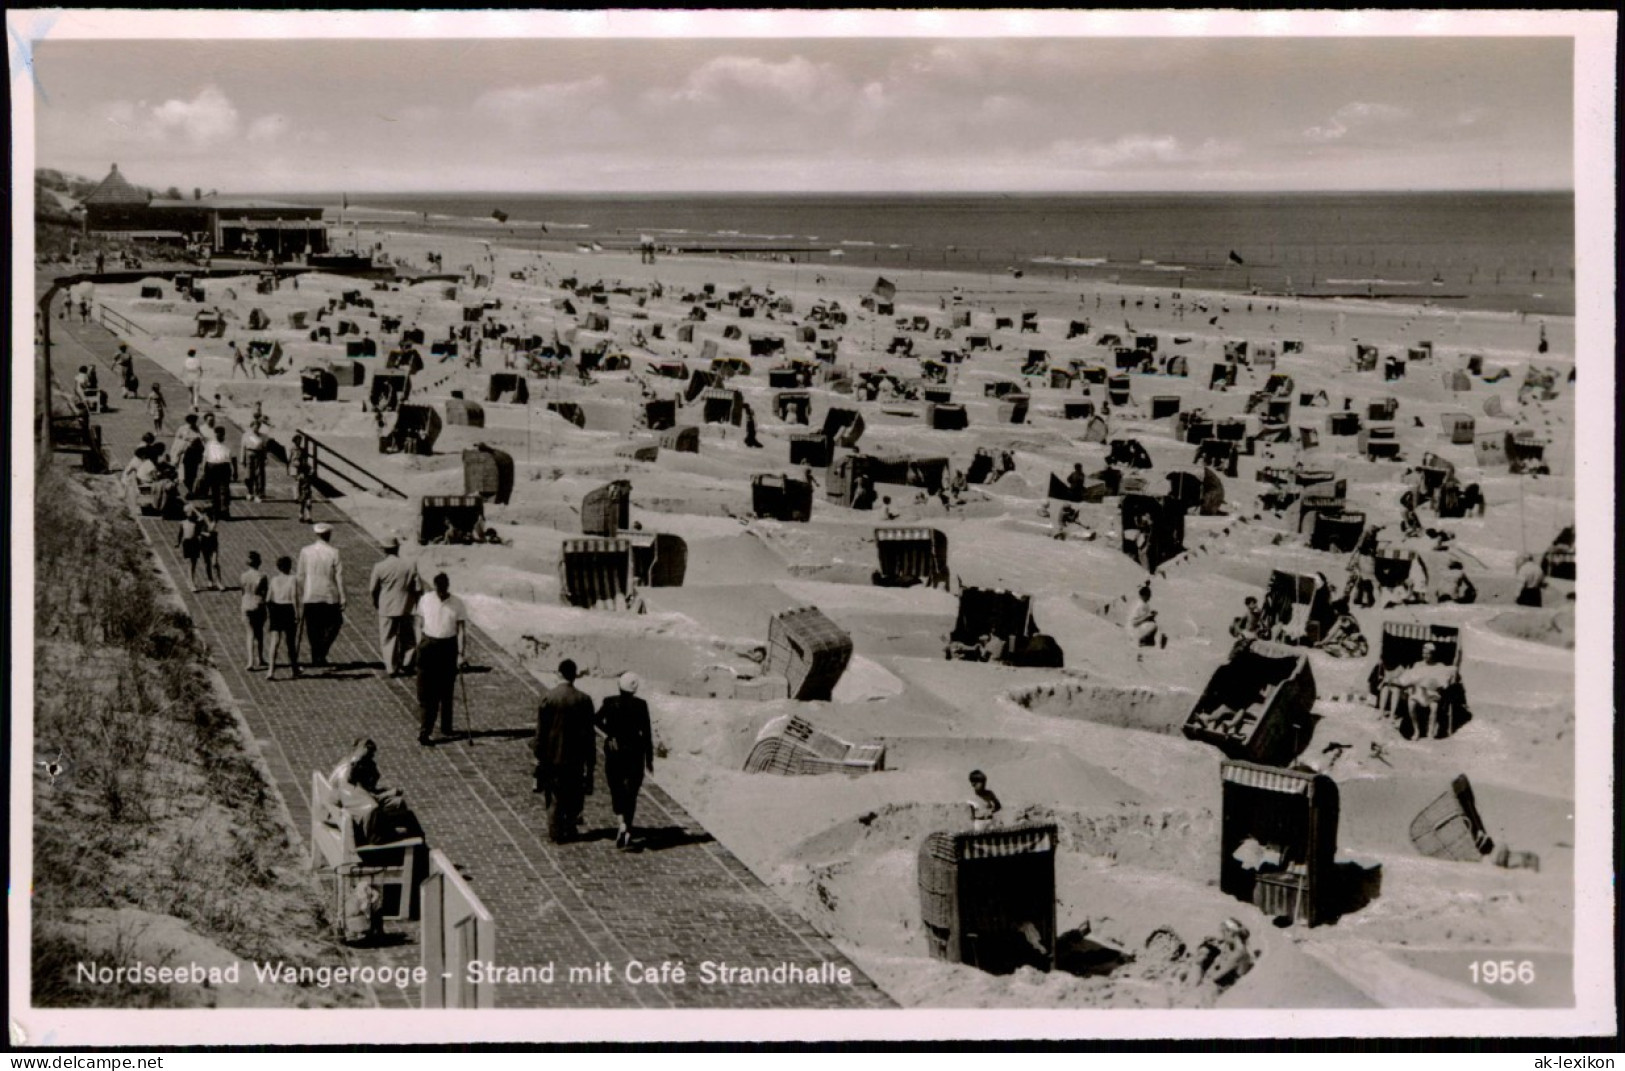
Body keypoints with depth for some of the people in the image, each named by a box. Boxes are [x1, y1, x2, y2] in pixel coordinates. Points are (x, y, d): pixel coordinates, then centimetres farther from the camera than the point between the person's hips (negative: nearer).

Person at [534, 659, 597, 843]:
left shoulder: (549, 697, -10)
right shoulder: (584, 700, -9)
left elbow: (541, 729, -5)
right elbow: (588, 733, -4)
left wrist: (539, 753, 4)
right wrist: (589, 758, 4)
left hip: (552, 754, 0)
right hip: (576, 757, 0)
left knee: (554, 795, 9)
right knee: (574, 794, 15)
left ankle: (555, 833, 11)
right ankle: (570, 828, 19)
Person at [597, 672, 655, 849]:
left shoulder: (609, 702, -4)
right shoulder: (641, 705, -6)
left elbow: (598, 719, -20)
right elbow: (647, 733, -5)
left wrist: (611, 734, -8)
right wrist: (649, 758, 2)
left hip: (614, 750, 0)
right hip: (635, 751, 0)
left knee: (616, 790, 10)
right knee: (631, 793, 7)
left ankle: (622, 824, -14)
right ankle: (628, 833, 5)